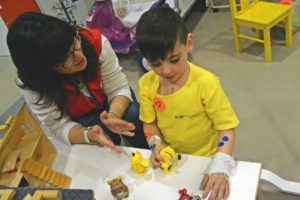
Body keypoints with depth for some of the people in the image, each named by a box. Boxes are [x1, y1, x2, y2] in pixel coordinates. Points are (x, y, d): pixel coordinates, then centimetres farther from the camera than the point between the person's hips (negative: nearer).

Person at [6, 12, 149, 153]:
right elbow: (59, 126, -23)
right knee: (98, 146, -28)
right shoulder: (32, 84, -29)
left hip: (111, 105, 1)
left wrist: (113, 115, -44)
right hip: (81, 120, 0)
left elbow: (118, 89, -23)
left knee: (133, 115, -28)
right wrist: (89, 135, -44)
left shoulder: (95, 41, -30)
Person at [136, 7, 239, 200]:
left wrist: (220, 168, -32)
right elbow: (150, 123, 2)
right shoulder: (146, 84, -12)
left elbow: (227, 127, -20)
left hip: (206, 159, -3)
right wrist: (156, 144, -17)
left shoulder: (205, 83, -23)